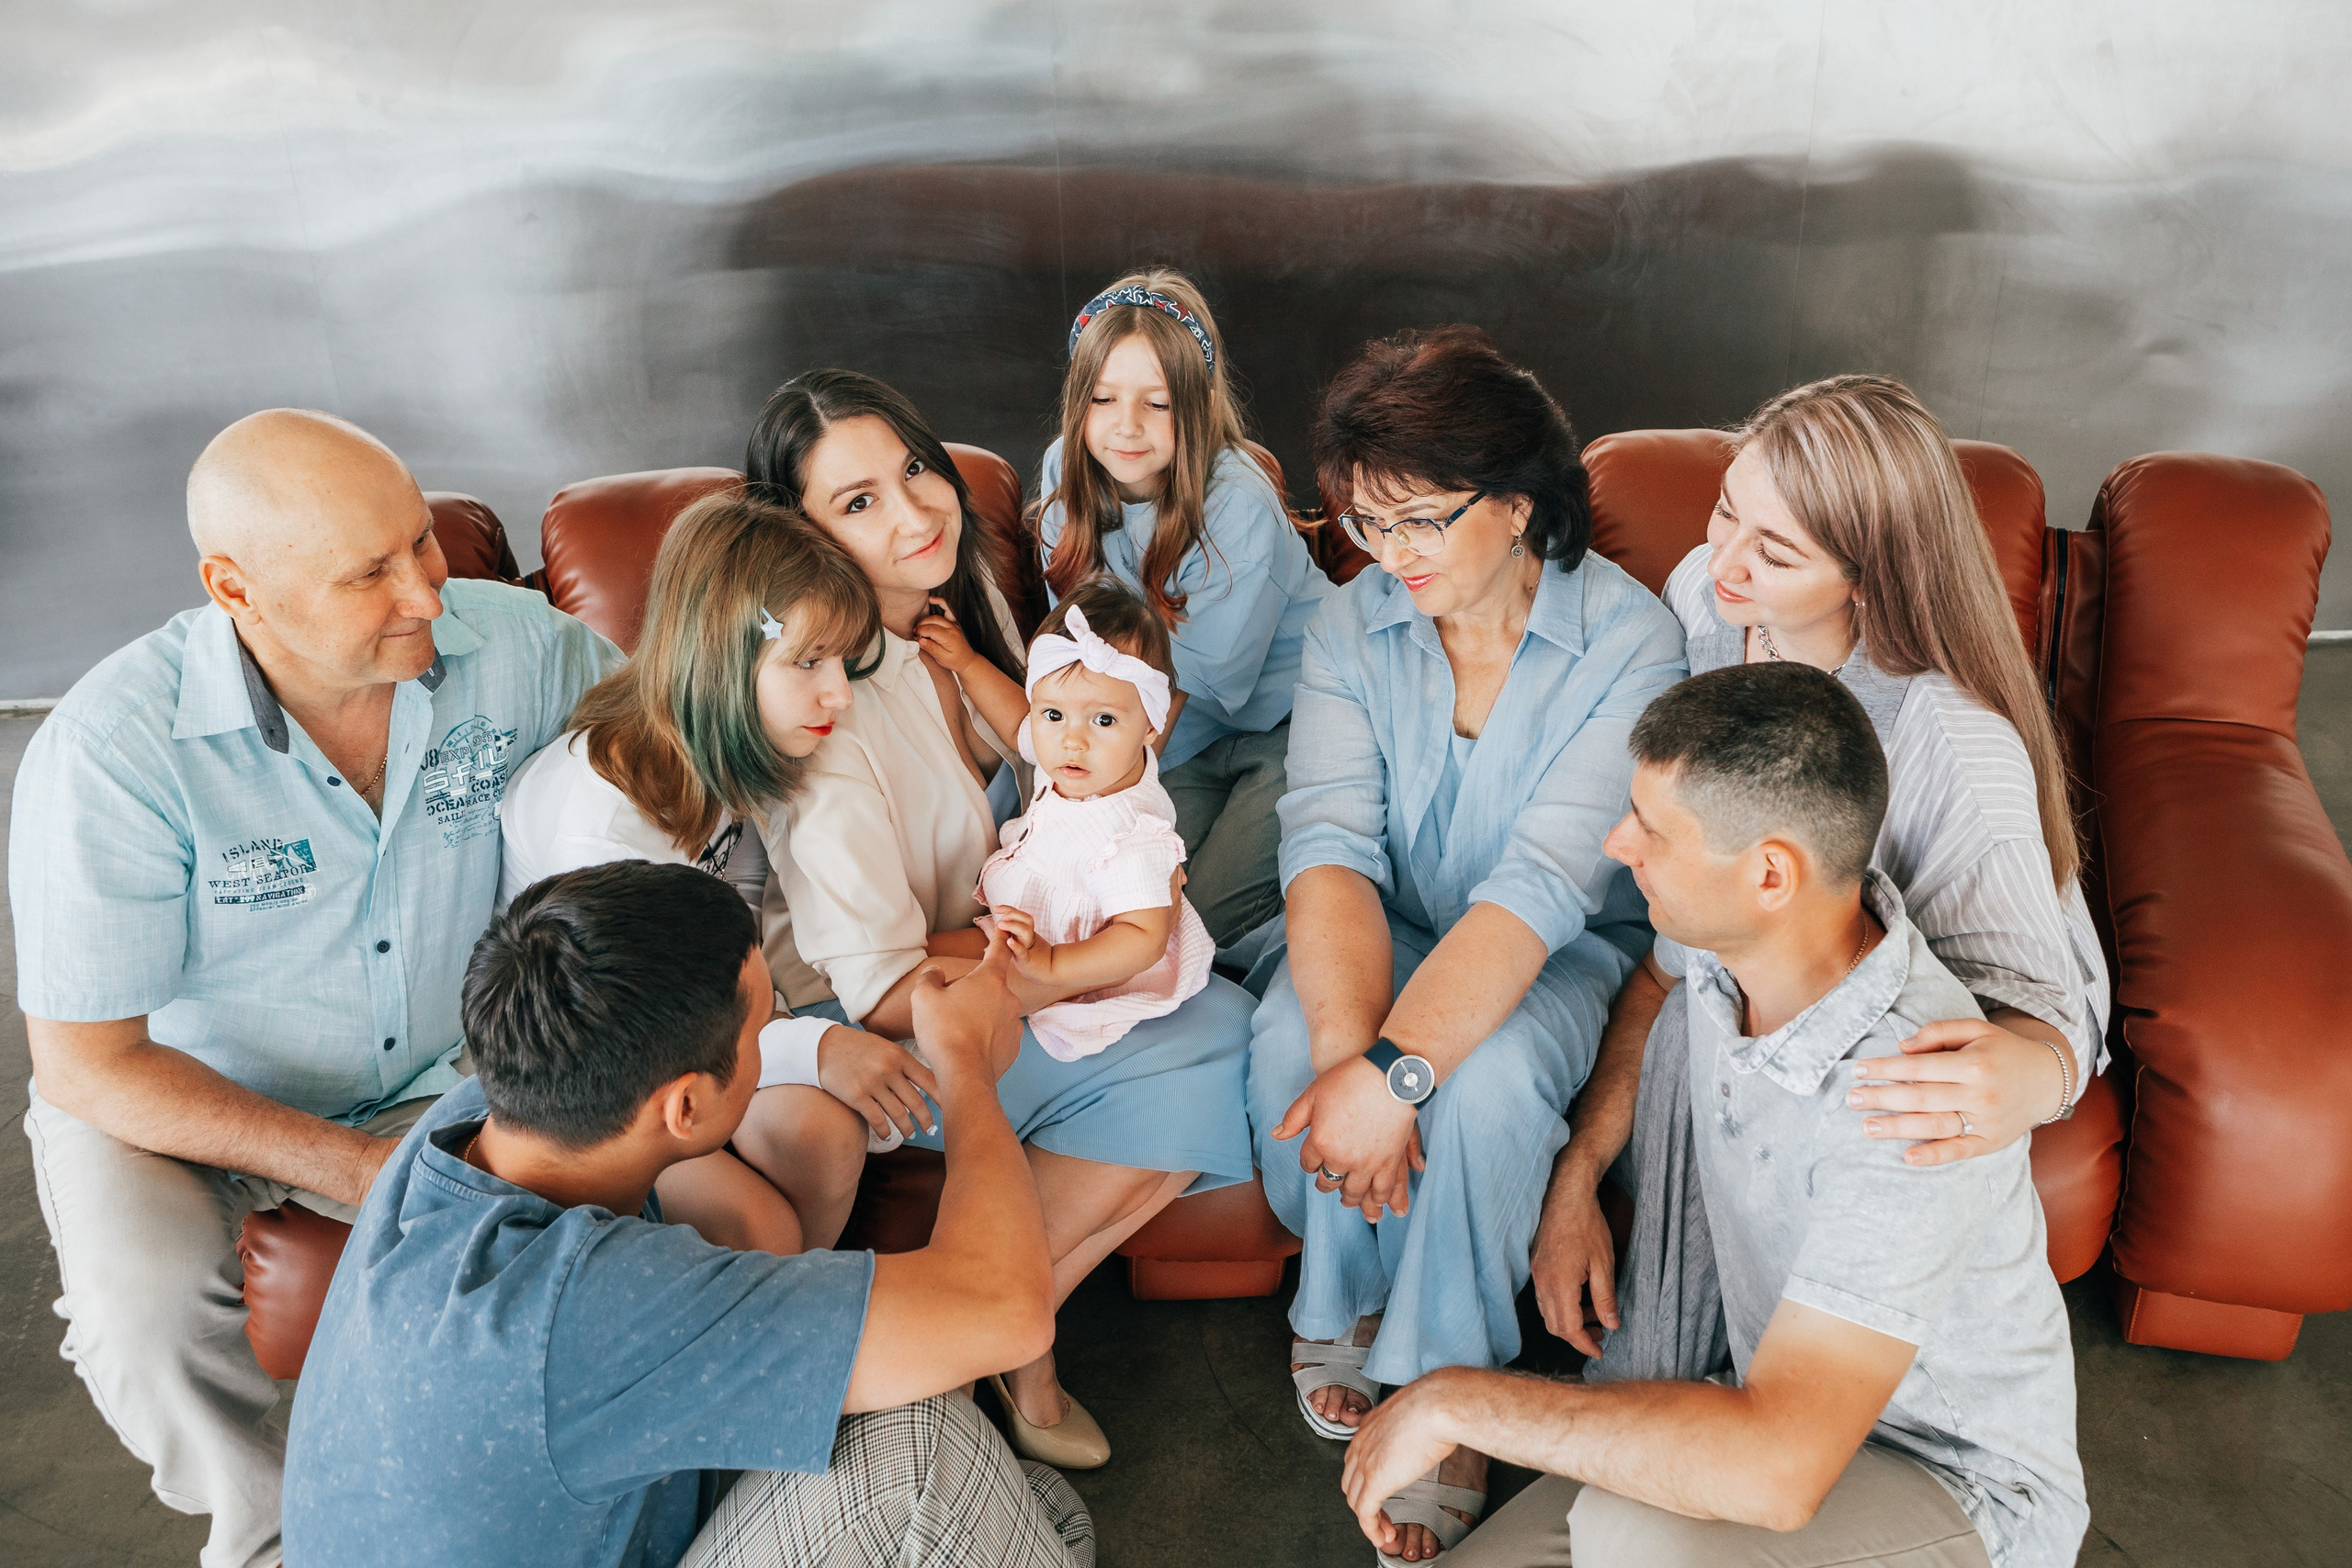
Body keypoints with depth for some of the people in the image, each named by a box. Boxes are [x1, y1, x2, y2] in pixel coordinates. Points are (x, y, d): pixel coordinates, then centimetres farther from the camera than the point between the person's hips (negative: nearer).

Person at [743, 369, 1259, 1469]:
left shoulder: (960, 593, -3)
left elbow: (1044, 775, 14)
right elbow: (882, 991, -26)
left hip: (979, 950, 8)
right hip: (876, 1045, -7)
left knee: (1220, 1018, -13)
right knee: (1199, 1046, -19)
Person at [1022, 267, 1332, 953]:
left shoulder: (1238, 507, -25)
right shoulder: (1067, 472, -8)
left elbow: (1204, 676, -21)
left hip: (1290, 722, -5)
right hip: (1192, 736, 5)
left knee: (1203, 914, -16)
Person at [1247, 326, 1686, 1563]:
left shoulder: (1627, 641, -20)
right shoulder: (1350, 627, -8)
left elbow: (1542, 886, -30)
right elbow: (1330, 842, -20)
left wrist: (1398, 1068, -40)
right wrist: (1345, 1045, -37)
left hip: (1566, 952, -2)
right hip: (1389, 931, 3)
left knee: (1487, 1080, -34)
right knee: (1288, 1035, -28)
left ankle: (1446, 1379, -7)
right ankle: (1341, 1301, 2)